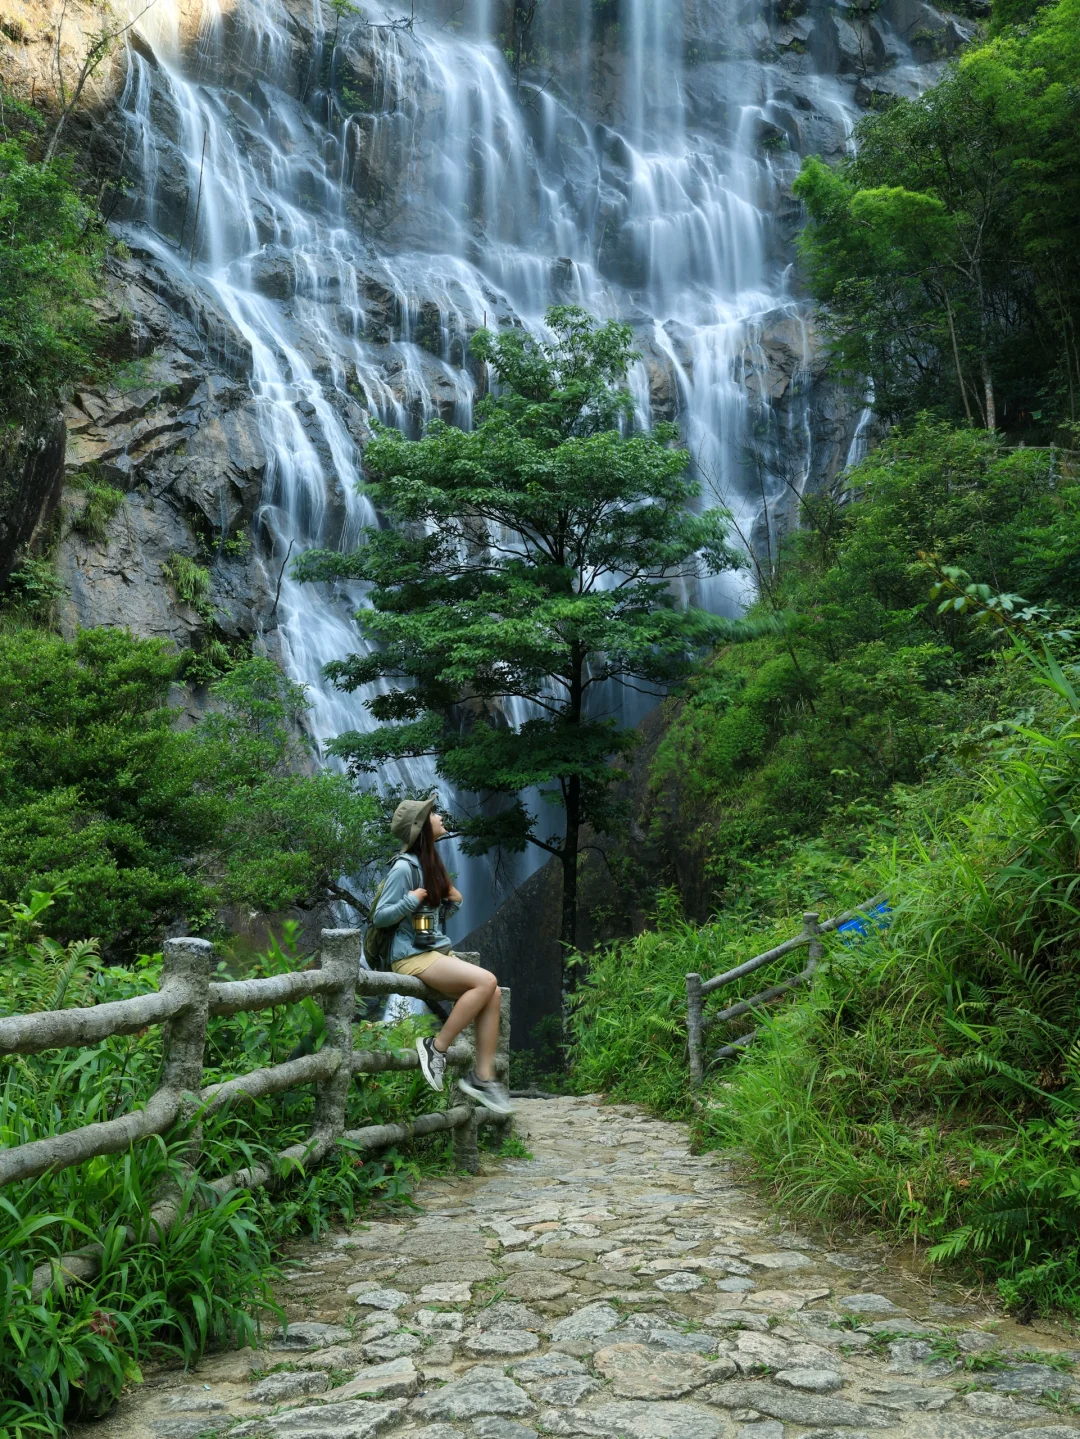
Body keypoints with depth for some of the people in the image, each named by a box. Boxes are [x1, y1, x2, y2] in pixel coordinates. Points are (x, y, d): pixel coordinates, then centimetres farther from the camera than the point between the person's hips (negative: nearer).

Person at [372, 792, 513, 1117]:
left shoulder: (431, 864, 14)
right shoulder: (404, 867, -12)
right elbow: (380, 917, -12)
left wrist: (453, 902, 4)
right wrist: (412, 899, -21)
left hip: (438, 951, 8)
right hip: (412, 956, -8)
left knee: (494, 993, -9)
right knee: (485, 981, -24)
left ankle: (483, 1077, -7)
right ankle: (436, 1048, -12)